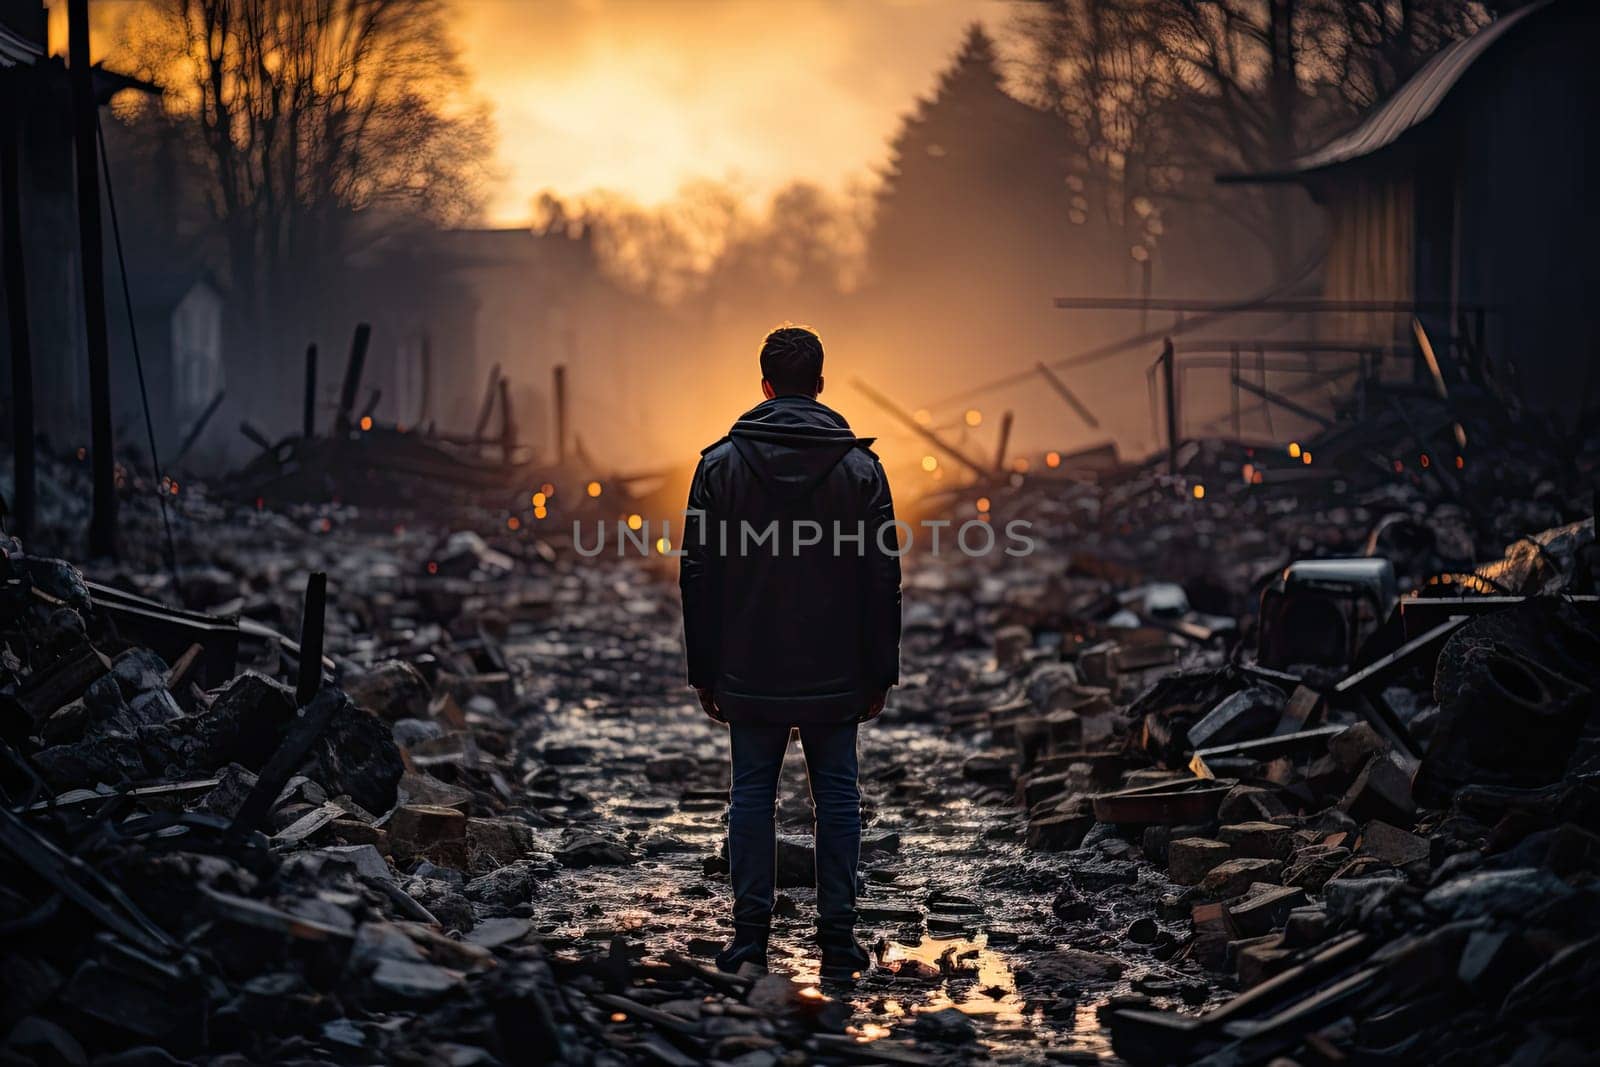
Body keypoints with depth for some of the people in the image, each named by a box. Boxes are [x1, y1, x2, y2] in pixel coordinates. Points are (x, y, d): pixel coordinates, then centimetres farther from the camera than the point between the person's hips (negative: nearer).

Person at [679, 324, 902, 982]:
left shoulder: (720, 463, -1)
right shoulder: (859, 466, -1)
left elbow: (698, 576, 1)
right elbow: (883, 579, -1)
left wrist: (704, 673, 7)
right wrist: (880, 674, 5)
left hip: (749, 673, 0)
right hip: (835, 675, 0)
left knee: (752, 794, 8)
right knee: (836, 797, 6)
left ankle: (751, 937, 8)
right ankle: (837, 942, 6)